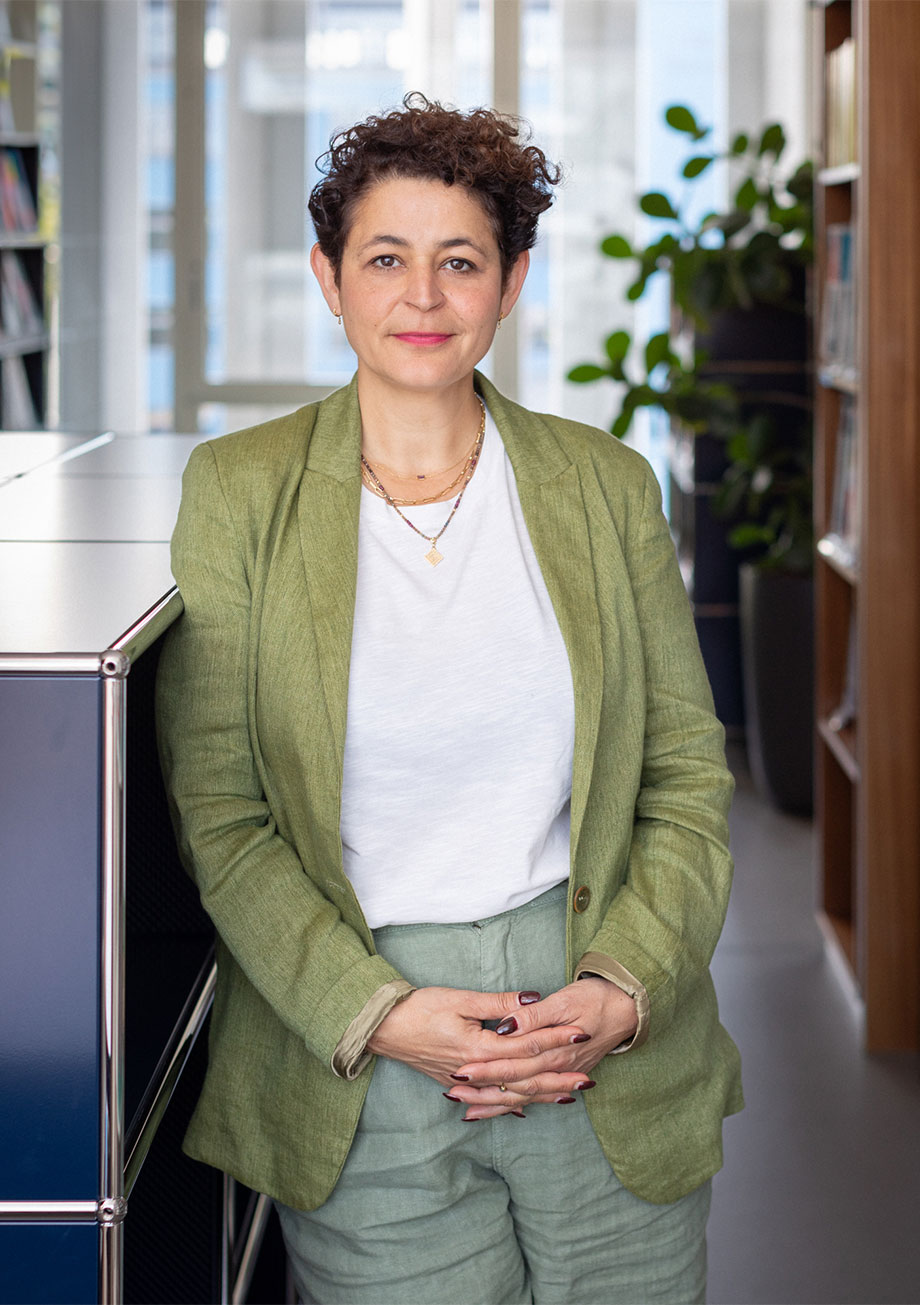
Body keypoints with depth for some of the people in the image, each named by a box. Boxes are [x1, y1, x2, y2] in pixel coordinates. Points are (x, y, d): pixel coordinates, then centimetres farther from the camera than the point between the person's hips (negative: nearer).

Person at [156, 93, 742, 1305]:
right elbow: (219, 816, -3)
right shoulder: (238, 491, -1)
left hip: (613, 1058, 2)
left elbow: (688, 772, 6)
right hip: (360, 1068, -2)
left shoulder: (607, 486, 5)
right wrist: (378, 1014, -13)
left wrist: (625, 987, -8)